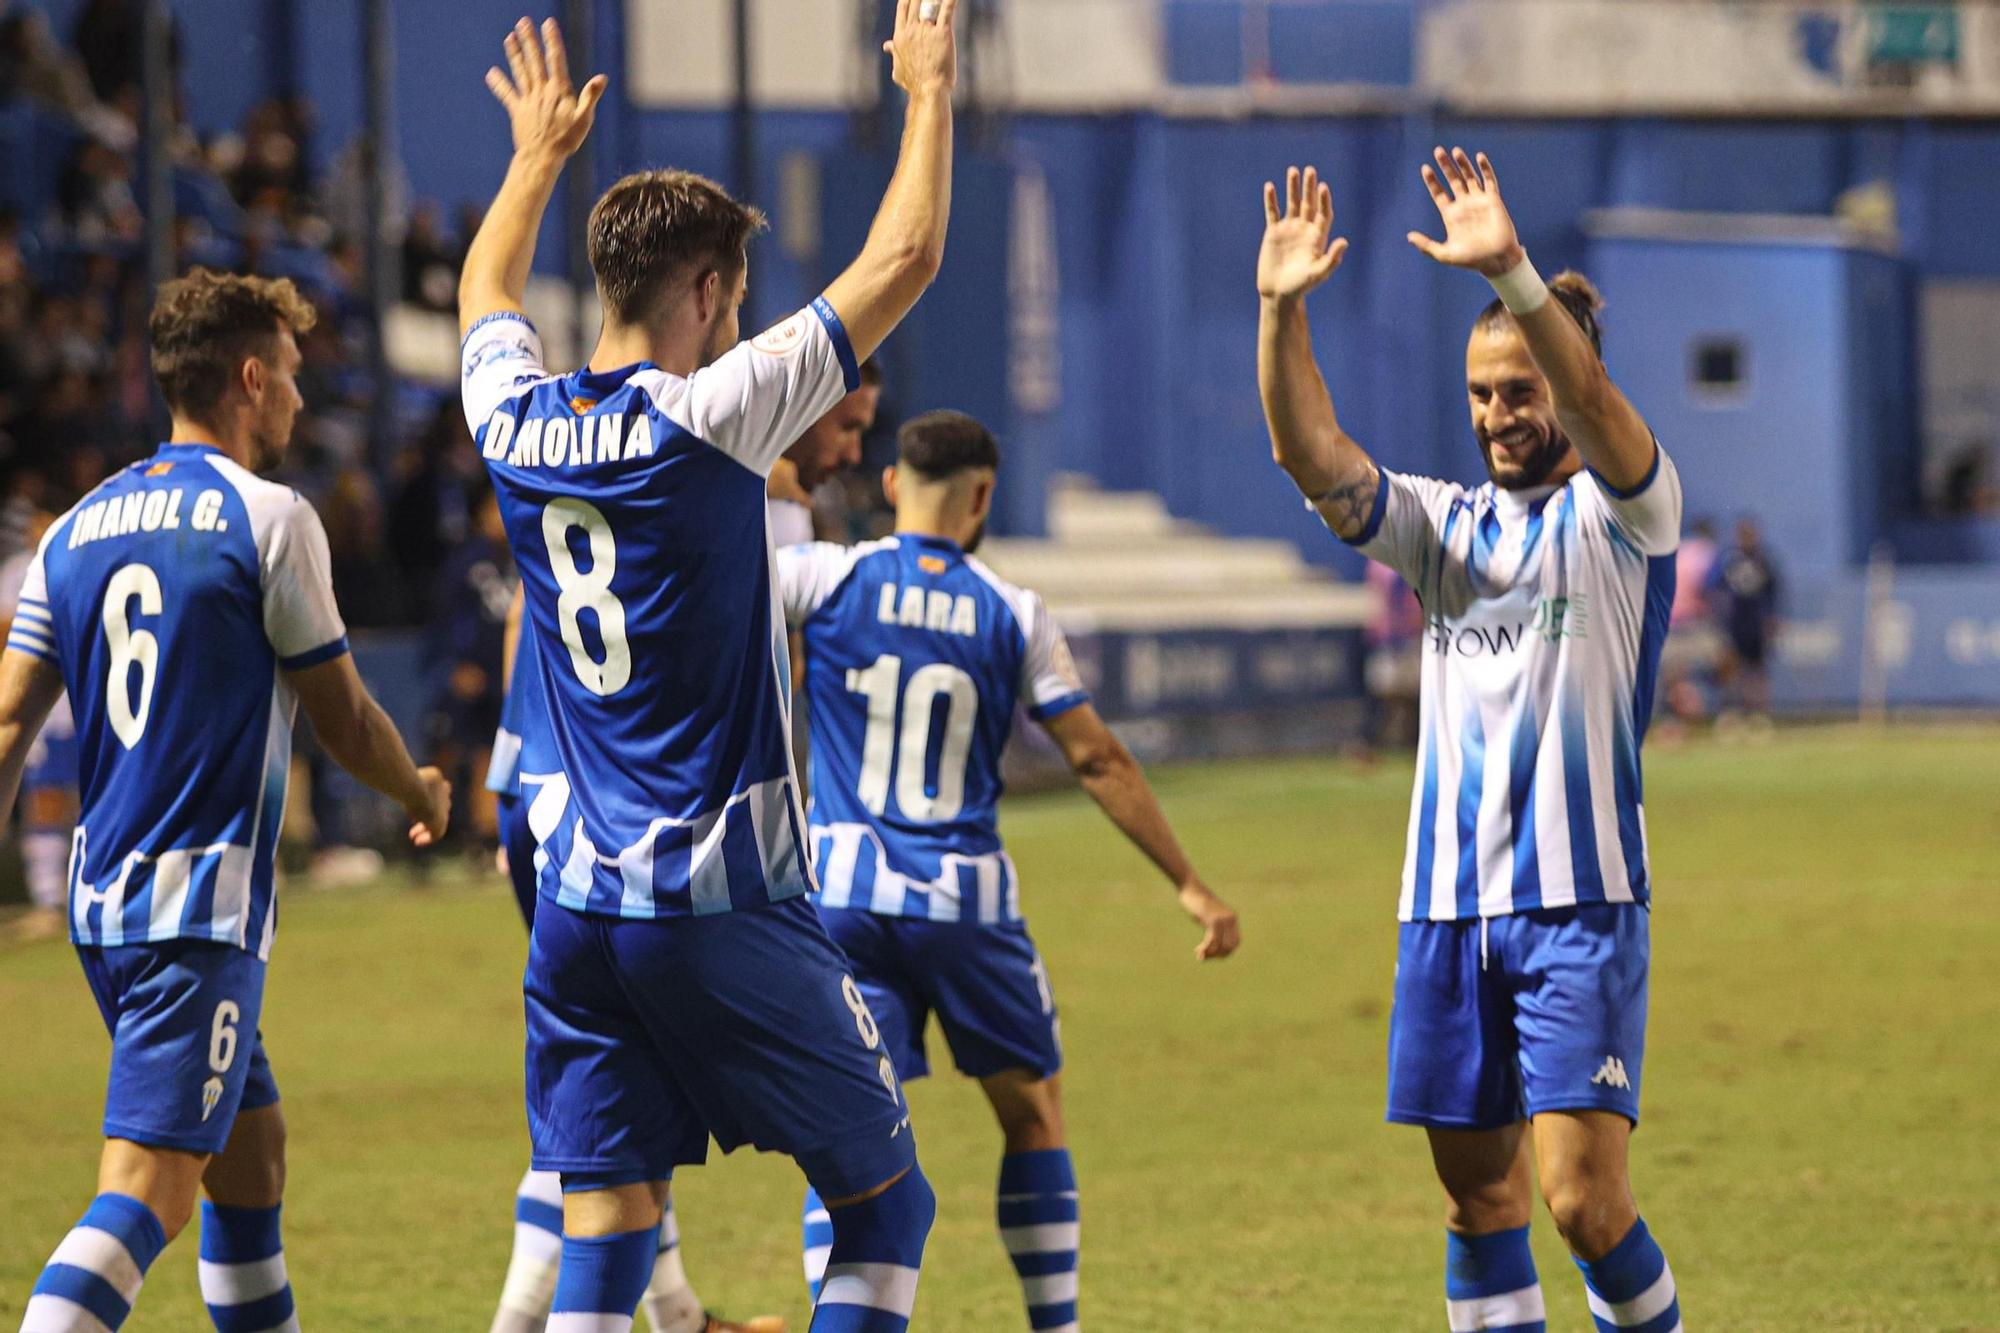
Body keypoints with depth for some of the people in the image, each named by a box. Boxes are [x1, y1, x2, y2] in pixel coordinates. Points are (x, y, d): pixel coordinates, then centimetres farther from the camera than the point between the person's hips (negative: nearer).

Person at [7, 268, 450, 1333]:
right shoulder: (268, 518, -8)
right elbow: (345, 724, 0)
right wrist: (422, 792, 19)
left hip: (101, 898, 8)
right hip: (202, 906, -8)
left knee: (252, 1153, 20)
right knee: (148, 1189, -14)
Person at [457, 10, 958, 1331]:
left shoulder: (517, 425, 4)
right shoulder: (707, 417, -12)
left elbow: (488, 289, 29)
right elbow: (903, 258, -6)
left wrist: (539, 156, 44)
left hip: (576, 908, 6)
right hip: (727, 907, -5)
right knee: (886, 1200, 8)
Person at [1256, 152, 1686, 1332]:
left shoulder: (1625, 513, 0)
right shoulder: (1446, 525, 14)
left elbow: (1594, 397, -21)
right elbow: (1312, 453, -1)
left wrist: (1511, 270, -35)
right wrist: (1283, 308, -17)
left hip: (1581, 898, -5)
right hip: (1447, 902, 5)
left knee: (1585, 1197, -12)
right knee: (1481, 1199, 6)